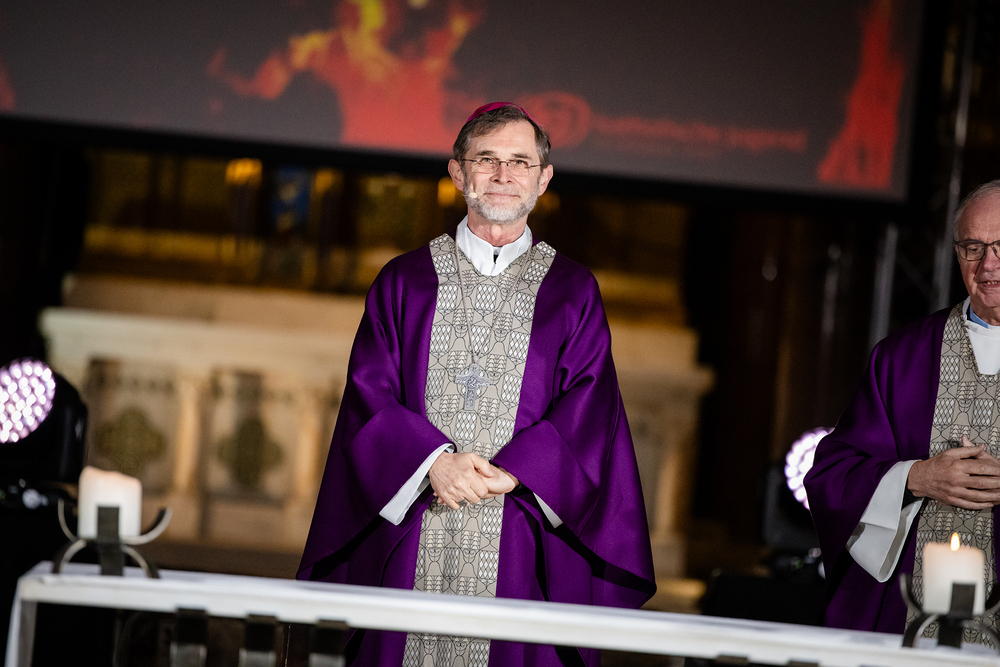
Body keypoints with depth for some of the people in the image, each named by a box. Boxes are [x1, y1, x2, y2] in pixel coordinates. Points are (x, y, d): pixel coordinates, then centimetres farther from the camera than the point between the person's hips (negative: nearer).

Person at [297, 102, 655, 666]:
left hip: (519, 550, 0)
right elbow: (371, 393, 3)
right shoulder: (406, 281, 11)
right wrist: (434, 460, -15)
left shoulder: (573, 292, 10)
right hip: (410, 542, 1)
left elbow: (588, 412, 1)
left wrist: (508, 473, -14)